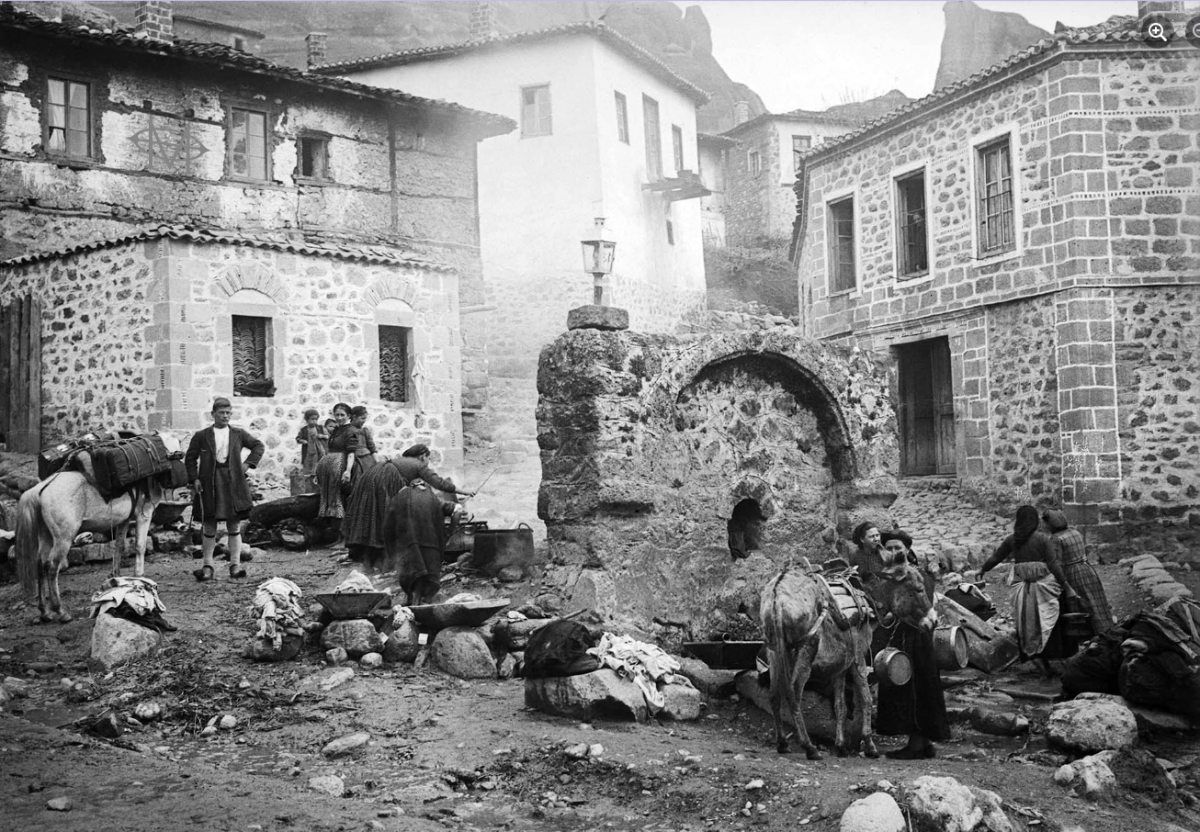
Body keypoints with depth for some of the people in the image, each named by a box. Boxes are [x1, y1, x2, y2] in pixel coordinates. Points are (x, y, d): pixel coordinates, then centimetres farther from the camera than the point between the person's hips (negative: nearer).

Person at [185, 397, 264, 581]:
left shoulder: (238, 434, 8)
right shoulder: (201, 436, 4)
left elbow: (258, 446, 16)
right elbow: (190, 458, 6)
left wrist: (248, 463, 3)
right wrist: (194, 479, -4)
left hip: (233, 483, 1)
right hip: (209, 484, -1)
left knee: (234, 526, 3)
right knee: (209, 528, 4)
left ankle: (235, 565, 7)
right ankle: (207, 566, 10)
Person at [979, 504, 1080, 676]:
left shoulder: (1012, 540, 4)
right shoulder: (1042, 539, -6)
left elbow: (995, 558, 14)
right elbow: (1054, 565, -8)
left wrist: (983, 569, 32)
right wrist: (1067, 586, -2)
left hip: (1022, 588, 3)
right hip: (1043, 586, -3)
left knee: (1028, 625, 12)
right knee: (1046, 624, 3)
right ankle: (1046, 659, -1)